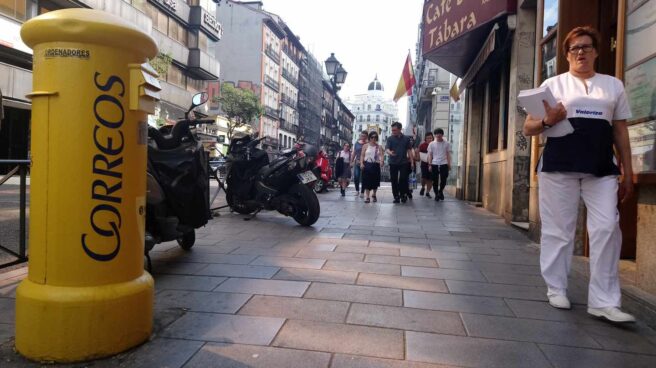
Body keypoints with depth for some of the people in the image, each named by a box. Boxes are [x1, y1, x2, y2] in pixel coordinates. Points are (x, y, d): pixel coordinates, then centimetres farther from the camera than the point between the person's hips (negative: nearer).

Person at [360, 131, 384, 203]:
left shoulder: (379, 147, 7)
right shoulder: (365, 146, 5)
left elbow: (381, 155, -4)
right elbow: (362, 155, 2)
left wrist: (381, 161, -24)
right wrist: (361, 163, -12)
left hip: (376, 165, 2)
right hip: (367, 164, -1)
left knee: (375, 180, 7)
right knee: (367, 180, -6)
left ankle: (374, 195, 31)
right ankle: (367, 197, -4)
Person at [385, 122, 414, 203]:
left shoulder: (406, 138, 5)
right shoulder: (390, 138, 1)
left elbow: (409, 150, 8)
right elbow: (387, 149, -8)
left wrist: (412, 161, 2)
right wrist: (390, 152, -32)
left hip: (403, 162, 0)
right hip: (393, 163, 0)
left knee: (403, 179, -6)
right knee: (394, 180, 3)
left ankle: (403, 195, 9)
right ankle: (396, 196, 12)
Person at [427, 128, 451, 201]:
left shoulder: (447, 144, 6)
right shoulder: (432, 144, 5)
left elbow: (448, 154, 9)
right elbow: (430, 155, 7)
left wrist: (449, 164, 3)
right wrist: (430, 165, 0)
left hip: (444, 164, 0)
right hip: (434, 164, 0)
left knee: (443, 180, -3)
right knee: (435, 181, 3)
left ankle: (440, 191, 24)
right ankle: (436, 194, 17)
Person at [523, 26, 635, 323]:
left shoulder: (614, 86, 17)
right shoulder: (553, 84, 9)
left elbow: (620, 132, 16)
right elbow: (528, 128, 7)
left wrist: (628, 172, 10)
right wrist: (548, 121, -15)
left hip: (602, 170, 2)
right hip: (559, 167, -2)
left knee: (607, 228, -7)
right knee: (558, 229, 2)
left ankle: (604, 301, 0)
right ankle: (556, 288, 16)